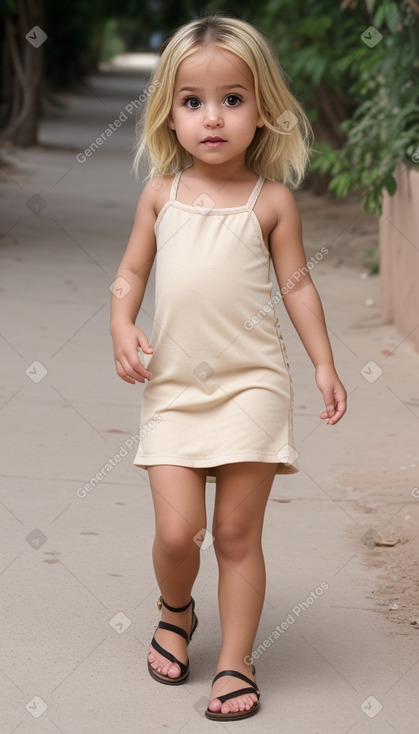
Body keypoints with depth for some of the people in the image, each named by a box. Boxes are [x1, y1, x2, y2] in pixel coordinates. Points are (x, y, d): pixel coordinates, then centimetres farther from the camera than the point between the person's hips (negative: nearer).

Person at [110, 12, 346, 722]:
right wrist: (122, 329, -7)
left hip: (251, 384, -1)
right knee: (177, 530, -5)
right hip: (173, 387, 2)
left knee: (237, 532, 0)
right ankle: (175, 612, 27)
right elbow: (131, 271, 11)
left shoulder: (272, 199, 1)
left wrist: (324, 363, 0)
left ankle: (236, 663, 12)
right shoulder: (161, 192, 5)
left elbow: (297, 283, 5)